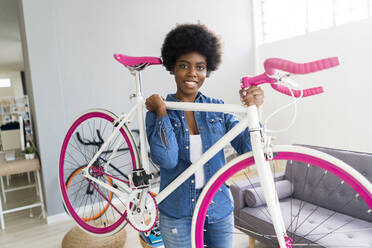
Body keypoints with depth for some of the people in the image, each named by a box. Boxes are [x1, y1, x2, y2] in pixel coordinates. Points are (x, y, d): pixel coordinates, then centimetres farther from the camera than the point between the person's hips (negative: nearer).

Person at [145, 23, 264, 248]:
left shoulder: (217, 108, -1)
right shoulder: (157, 112, -7)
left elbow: (247, 149, -9)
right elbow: (166, 160, -21)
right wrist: (161, 111, -20)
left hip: (220, 210, 3)